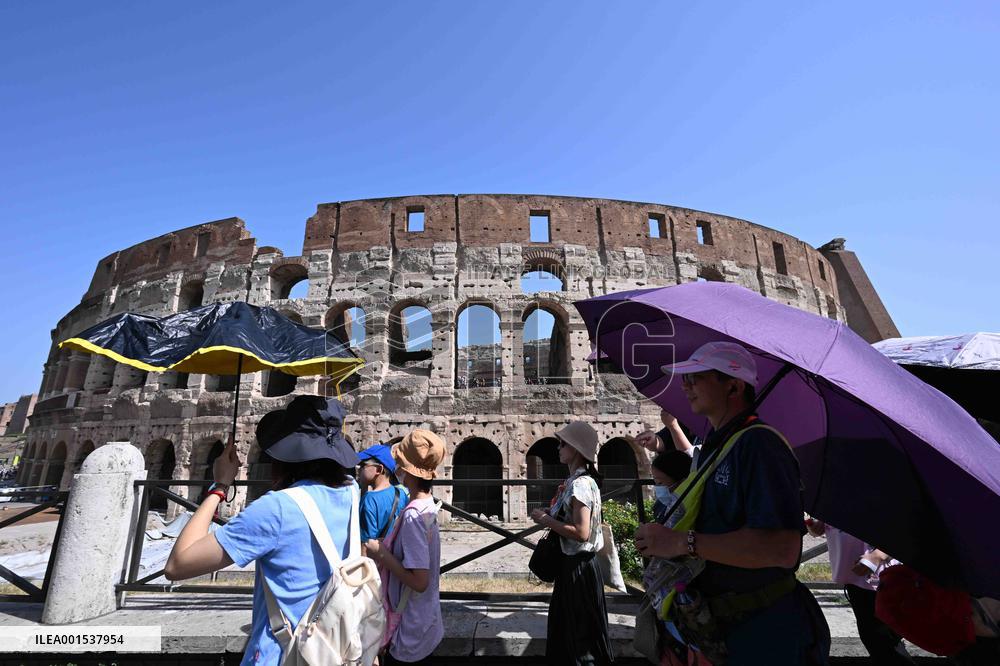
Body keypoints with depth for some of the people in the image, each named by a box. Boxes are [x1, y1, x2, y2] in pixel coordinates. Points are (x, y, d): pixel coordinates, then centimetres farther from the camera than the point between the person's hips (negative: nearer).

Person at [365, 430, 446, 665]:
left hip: (411, 632, -8)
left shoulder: (413, 515, -28)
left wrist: (381, 554, -20)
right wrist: (386, 549, 0)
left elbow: (419, 581, -27)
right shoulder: (427, 506, -1)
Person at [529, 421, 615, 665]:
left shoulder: (580, 484, -23)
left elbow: (581, 533, -29)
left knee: (580, 631, 8)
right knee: (568, 627, 23)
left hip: (578, 566, -9)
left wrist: (546, 520, -21)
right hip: (573, 562, 9)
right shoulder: (578, 480, 7)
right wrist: (550, 516, 5)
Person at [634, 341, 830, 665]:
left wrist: (683, 542, -29)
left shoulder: (758, 443, -22)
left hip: (767, 636, -9)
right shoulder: (713, 448, 9)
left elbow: (782, 548, -32)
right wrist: (660, 541, 3)